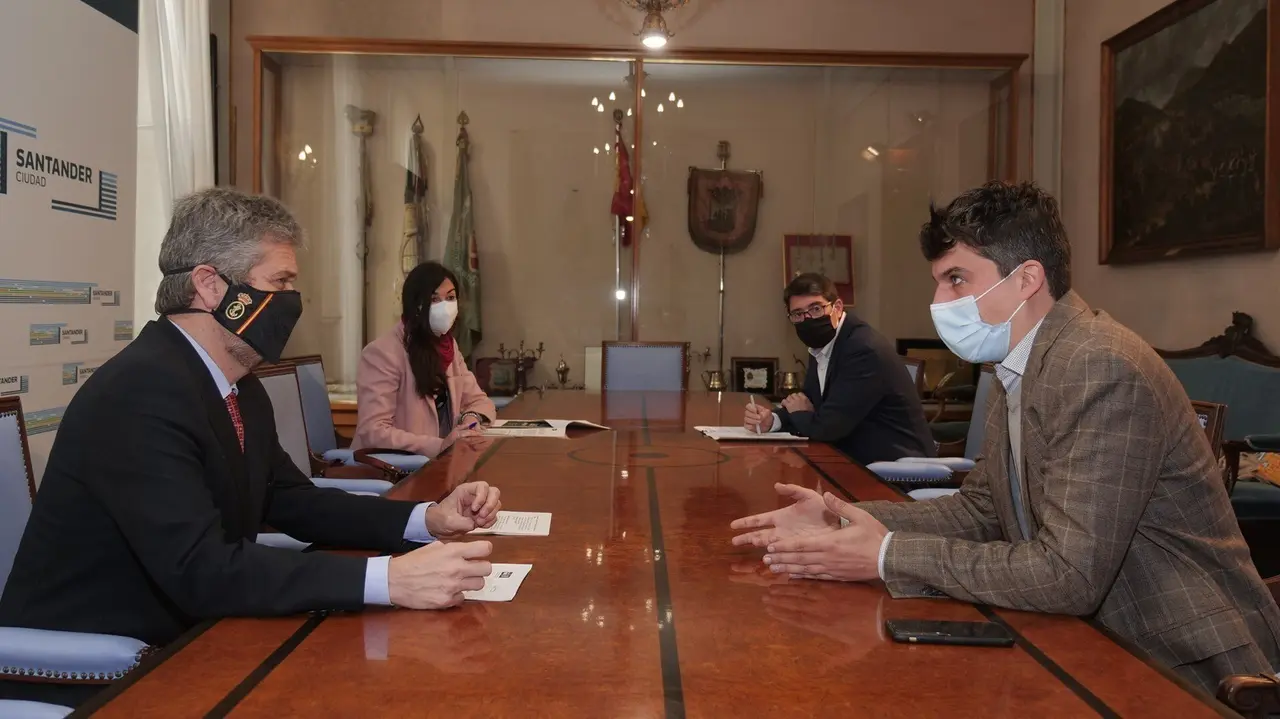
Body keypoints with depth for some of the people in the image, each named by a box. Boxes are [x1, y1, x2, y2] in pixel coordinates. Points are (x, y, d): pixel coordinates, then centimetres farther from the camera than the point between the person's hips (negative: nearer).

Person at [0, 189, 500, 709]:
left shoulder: (242, 390, 4)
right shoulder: (140, 391, -24)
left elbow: (292, 502, 8)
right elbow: (200, 569, -31)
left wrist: (428, 519, -6)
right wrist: (389, 579, -36)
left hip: (172, 646, 8)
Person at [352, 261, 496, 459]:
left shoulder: (448, 346, 7)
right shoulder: (383, 352, -15)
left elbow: (478, 400, 13)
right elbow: (373, 432, -21)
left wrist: (472, 418, -9)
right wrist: (440, 445, -28)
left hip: (437, 463, 7)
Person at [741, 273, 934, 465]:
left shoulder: (864, 349, -23)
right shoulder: (820, 348, 6)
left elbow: (826, 427, -24)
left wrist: (798, 412, -3)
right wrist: (772, 419, -7)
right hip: (859, 461, 8)